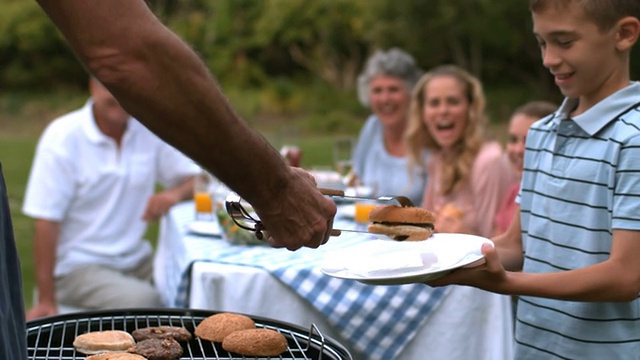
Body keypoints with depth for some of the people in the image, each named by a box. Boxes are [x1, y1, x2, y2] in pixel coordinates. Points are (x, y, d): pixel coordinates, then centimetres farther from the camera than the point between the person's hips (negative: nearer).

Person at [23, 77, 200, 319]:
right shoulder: (62, 136, -10)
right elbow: (46, 223, -12)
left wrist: (176, 193, -18)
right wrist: (46, 301, -15)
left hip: (137, 260, 5)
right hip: (78, 265, -5)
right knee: (141, 300, -30)